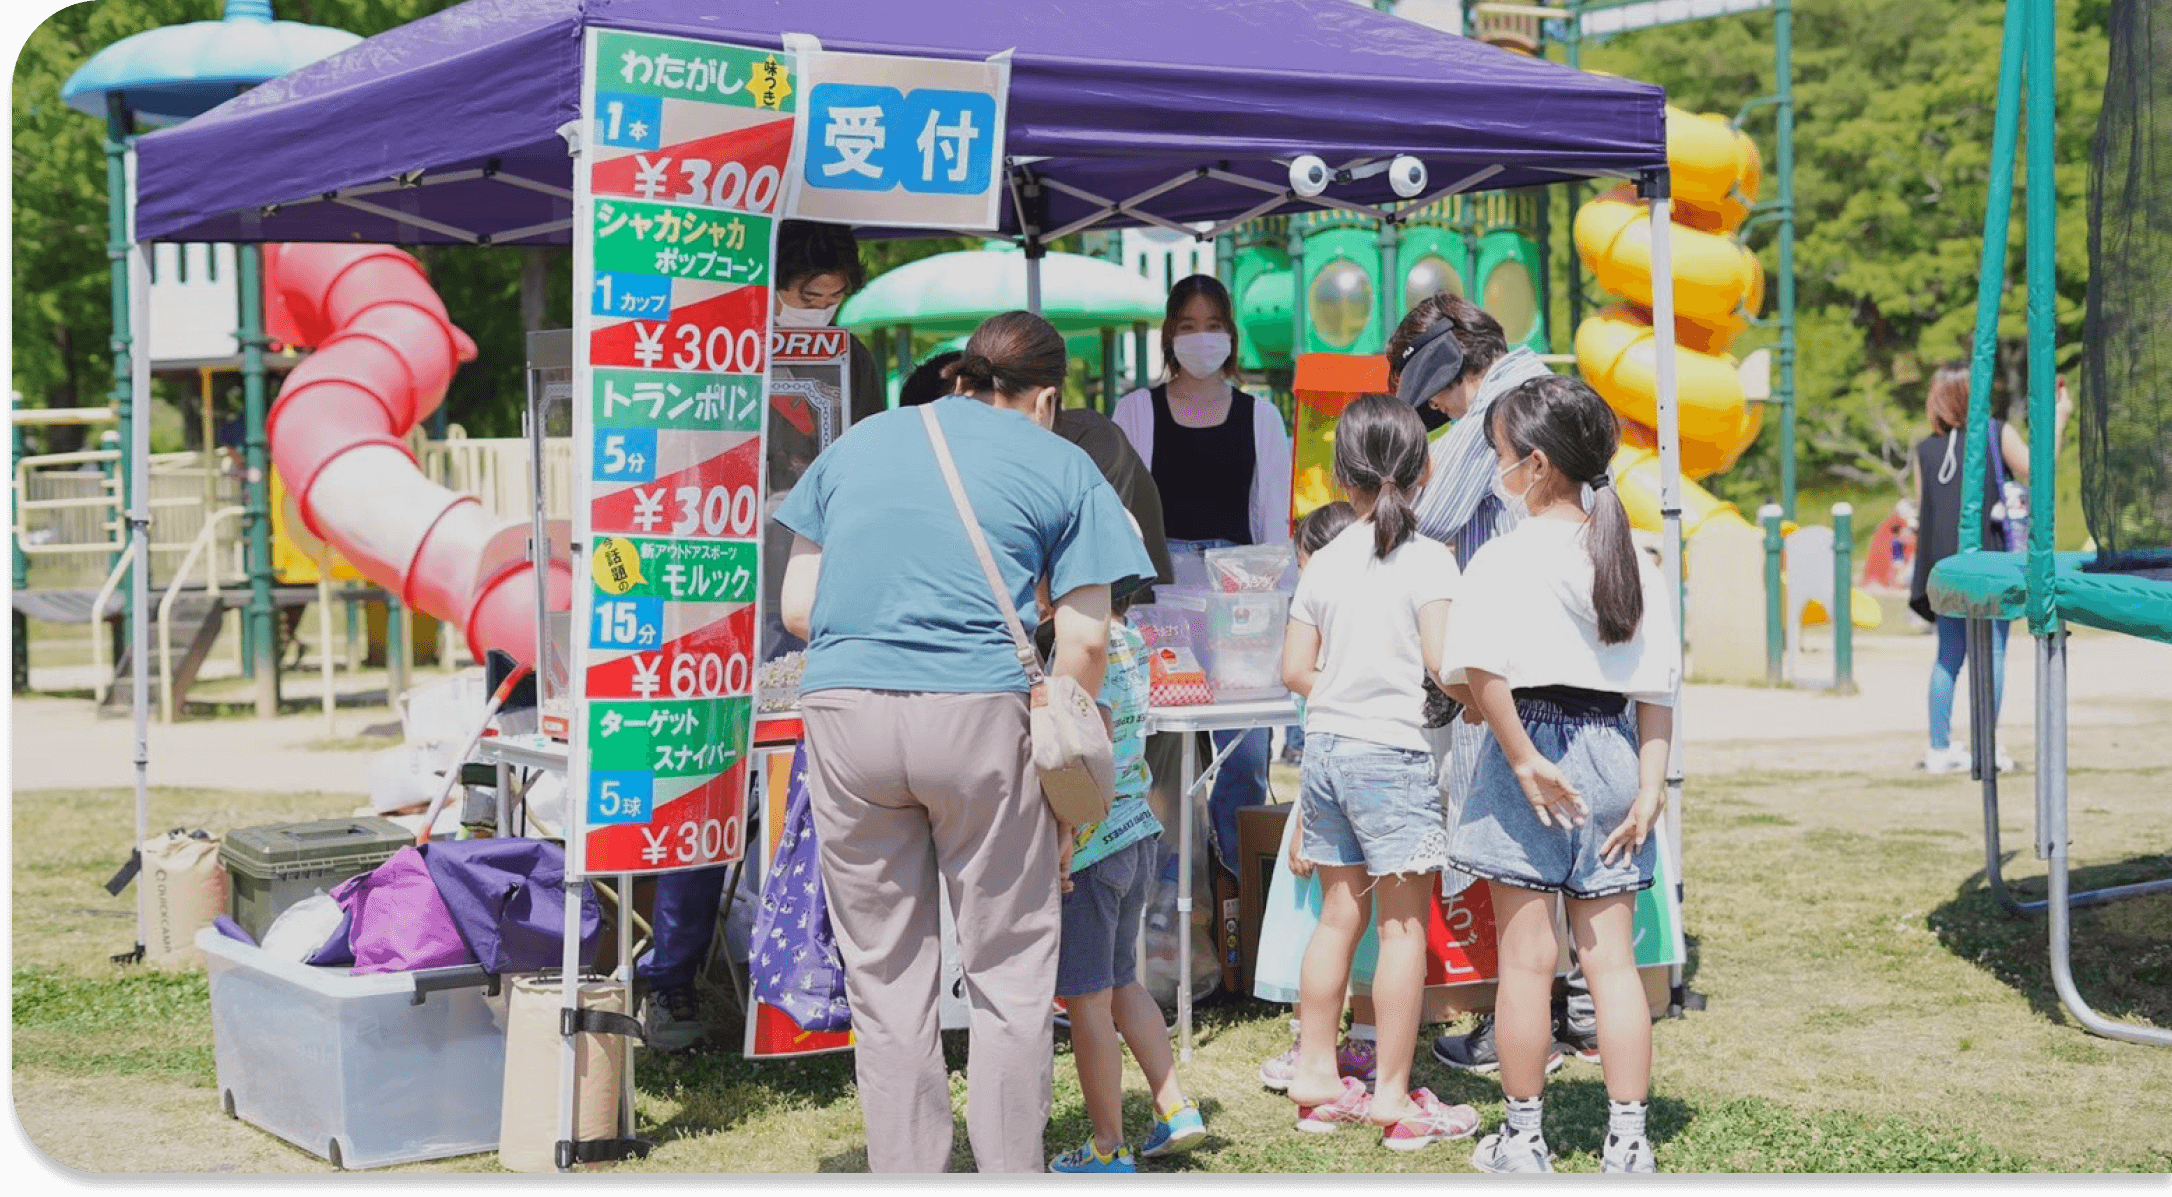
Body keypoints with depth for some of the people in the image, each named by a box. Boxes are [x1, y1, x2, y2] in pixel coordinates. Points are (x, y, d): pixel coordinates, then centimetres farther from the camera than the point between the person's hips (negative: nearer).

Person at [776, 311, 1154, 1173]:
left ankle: (906, 1163, 15)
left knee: (886, 976, 10)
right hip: (977, 713, -3)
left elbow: (797, 606, 16)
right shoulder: (1059, 466, 10)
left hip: (843, 712, 3)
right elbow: (1085, 640, 3)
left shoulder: (857, 443, 19)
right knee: (1008, 971, 7)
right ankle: (1010, 1161, 9)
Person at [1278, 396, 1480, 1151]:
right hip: (1391, 750, -6)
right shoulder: (1426, 559, -9)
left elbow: (1294, 669, 7)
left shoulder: (1324, 563, 6)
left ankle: (1316, 1076, 20)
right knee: (1405, 924, 1)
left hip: (1325, 745, 6)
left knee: (1339, 913, 15)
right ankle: (1393, 1096, 4)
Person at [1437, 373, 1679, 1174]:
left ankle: (1523, 1138, 14)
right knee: (1612, 957, 8)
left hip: (1533, 740, -5)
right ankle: (1627, 1141, 11)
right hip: (1614, 748, 5)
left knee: (1526, 957, 4)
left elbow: (1478, 670, -25)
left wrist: (1522, 756, -18)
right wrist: (1649, 786, 6)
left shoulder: (1508, 557, -11)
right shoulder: (1631, 558, 8)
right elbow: (1657, 685, 6)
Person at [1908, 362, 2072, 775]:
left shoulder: (1925, 450, 9)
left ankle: (1940, 748, 10)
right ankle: (1986, 748, -3)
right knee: (1991, 652, 0)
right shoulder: (1997, 433, -3)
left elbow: (1922, 513, 10)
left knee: (1948, 655, 11)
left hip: (1943, 567, 4)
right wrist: (2059, 419, -1)